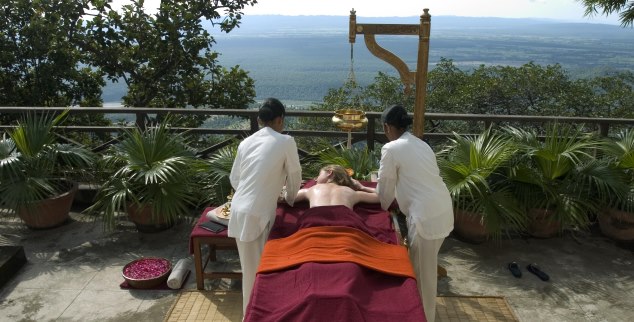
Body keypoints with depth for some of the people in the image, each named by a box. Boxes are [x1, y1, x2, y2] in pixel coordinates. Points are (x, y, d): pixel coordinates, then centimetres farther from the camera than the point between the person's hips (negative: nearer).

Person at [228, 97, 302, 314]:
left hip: (239, 210, 7)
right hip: (257, 214, -6)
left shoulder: (246, 142, 10)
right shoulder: (285, 141, -6)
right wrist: (290, 200, 22)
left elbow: (234, 179, 16)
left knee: (251, 267, 20)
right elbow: (295, 177, 4)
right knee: (257, 269, 9)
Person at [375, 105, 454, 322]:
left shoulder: (391, 149, -9)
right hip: (443, 212, 9)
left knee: (422, 273, 8)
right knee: (426, 268, 23)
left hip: (426, 216, -9)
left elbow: (385, 187, 1)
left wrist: (382, 208, 20)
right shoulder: (420, 144, 15)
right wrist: (397, 199, 32)